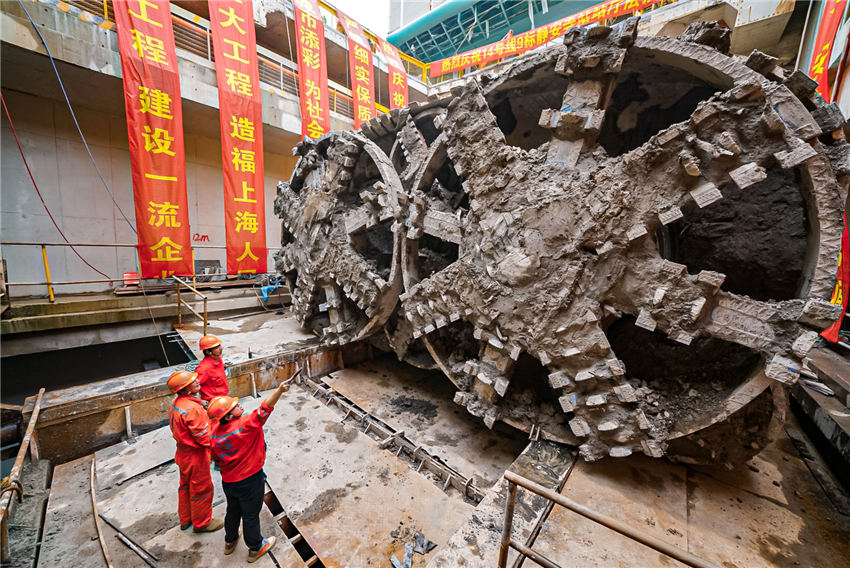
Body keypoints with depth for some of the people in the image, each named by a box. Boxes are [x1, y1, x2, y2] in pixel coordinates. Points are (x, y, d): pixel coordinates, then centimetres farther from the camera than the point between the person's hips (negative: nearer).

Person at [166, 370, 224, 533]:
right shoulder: (193, 409, -34)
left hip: (182, 451, 9)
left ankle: (185, 519, 46)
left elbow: (175, 428, 10)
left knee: (186, 486, 27)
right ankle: (202, 523, 32)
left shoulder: (175, 403, -4)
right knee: (201, 489, 12)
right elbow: (204, 438, -28)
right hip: (195, 455, -9)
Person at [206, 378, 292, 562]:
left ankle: (230, 541, 54)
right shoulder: (245, 425, -32)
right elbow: (264, 409, -50)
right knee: (251, 515, 16)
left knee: (233, 511, 31)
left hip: (228, 481, 6)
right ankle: (255, 548, 38)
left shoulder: (214, 432, -10)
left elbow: (216, 459, 4)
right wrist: (279, 390, -62)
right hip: (250, 481, -6)